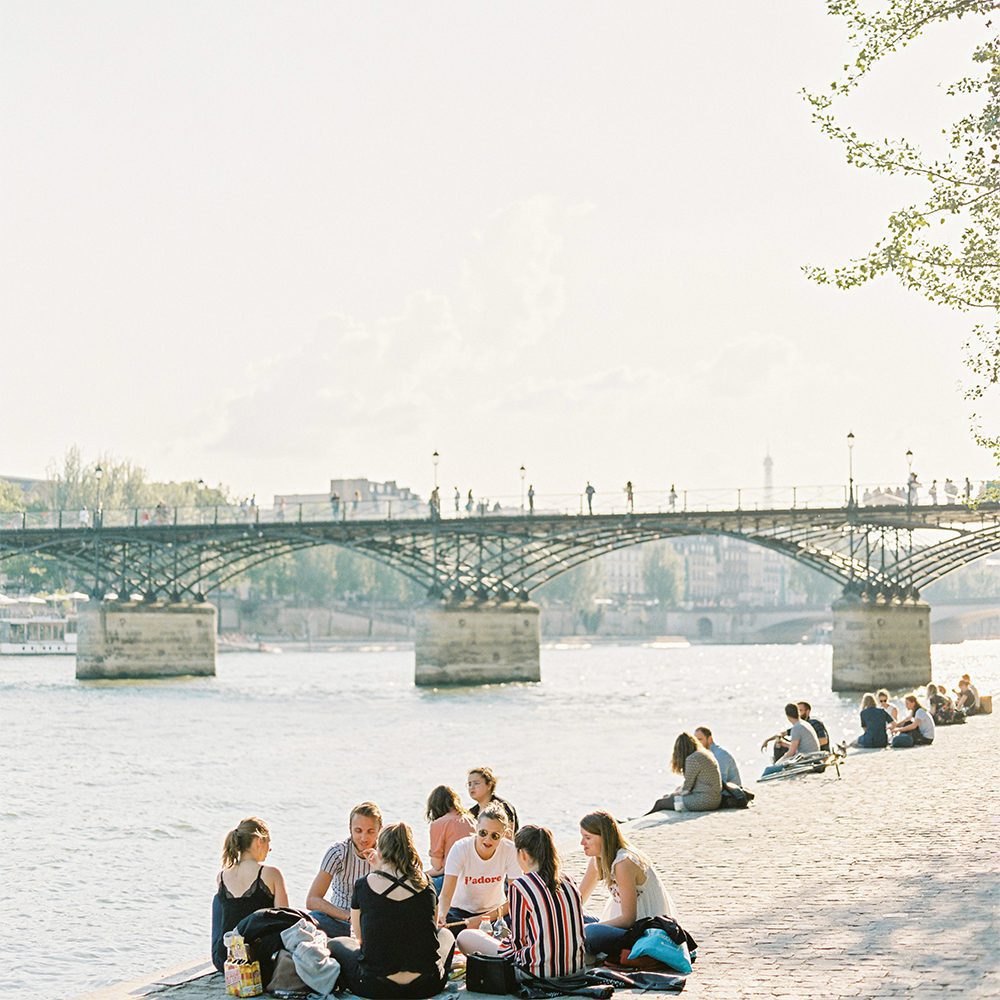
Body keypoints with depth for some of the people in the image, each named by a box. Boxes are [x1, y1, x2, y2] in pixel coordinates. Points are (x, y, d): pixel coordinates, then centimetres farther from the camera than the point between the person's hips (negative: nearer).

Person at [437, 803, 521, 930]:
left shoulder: (510, 851, -20)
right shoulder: (460, 849, -21)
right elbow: (446, 894, -26)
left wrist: (482, 919, -28)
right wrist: (441, 914, -49)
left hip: (494, 910, 1)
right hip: (460, 910, -1)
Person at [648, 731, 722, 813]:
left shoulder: (693, 759, -15)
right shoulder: (705, 754, 14)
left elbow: (687, 787, -11)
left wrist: (677, 793, 7)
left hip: (704, 801, -10)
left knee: (660, 803, -3)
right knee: (667, 797, 22)